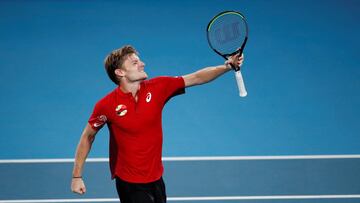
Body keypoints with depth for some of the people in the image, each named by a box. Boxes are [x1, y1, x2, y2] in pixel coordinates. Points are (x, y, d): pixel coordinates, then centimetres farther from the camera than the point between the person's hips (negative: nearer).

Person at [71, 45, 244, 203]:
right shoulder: (106, 105, -15)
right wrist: (77, 176, -4)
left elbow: (195, 78, -5)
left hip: (156, 178, 5)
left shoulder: (157, 88, -6)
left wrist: (226, 66, -20)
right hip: (129, 182, -5)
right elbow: (88, 136, -3)